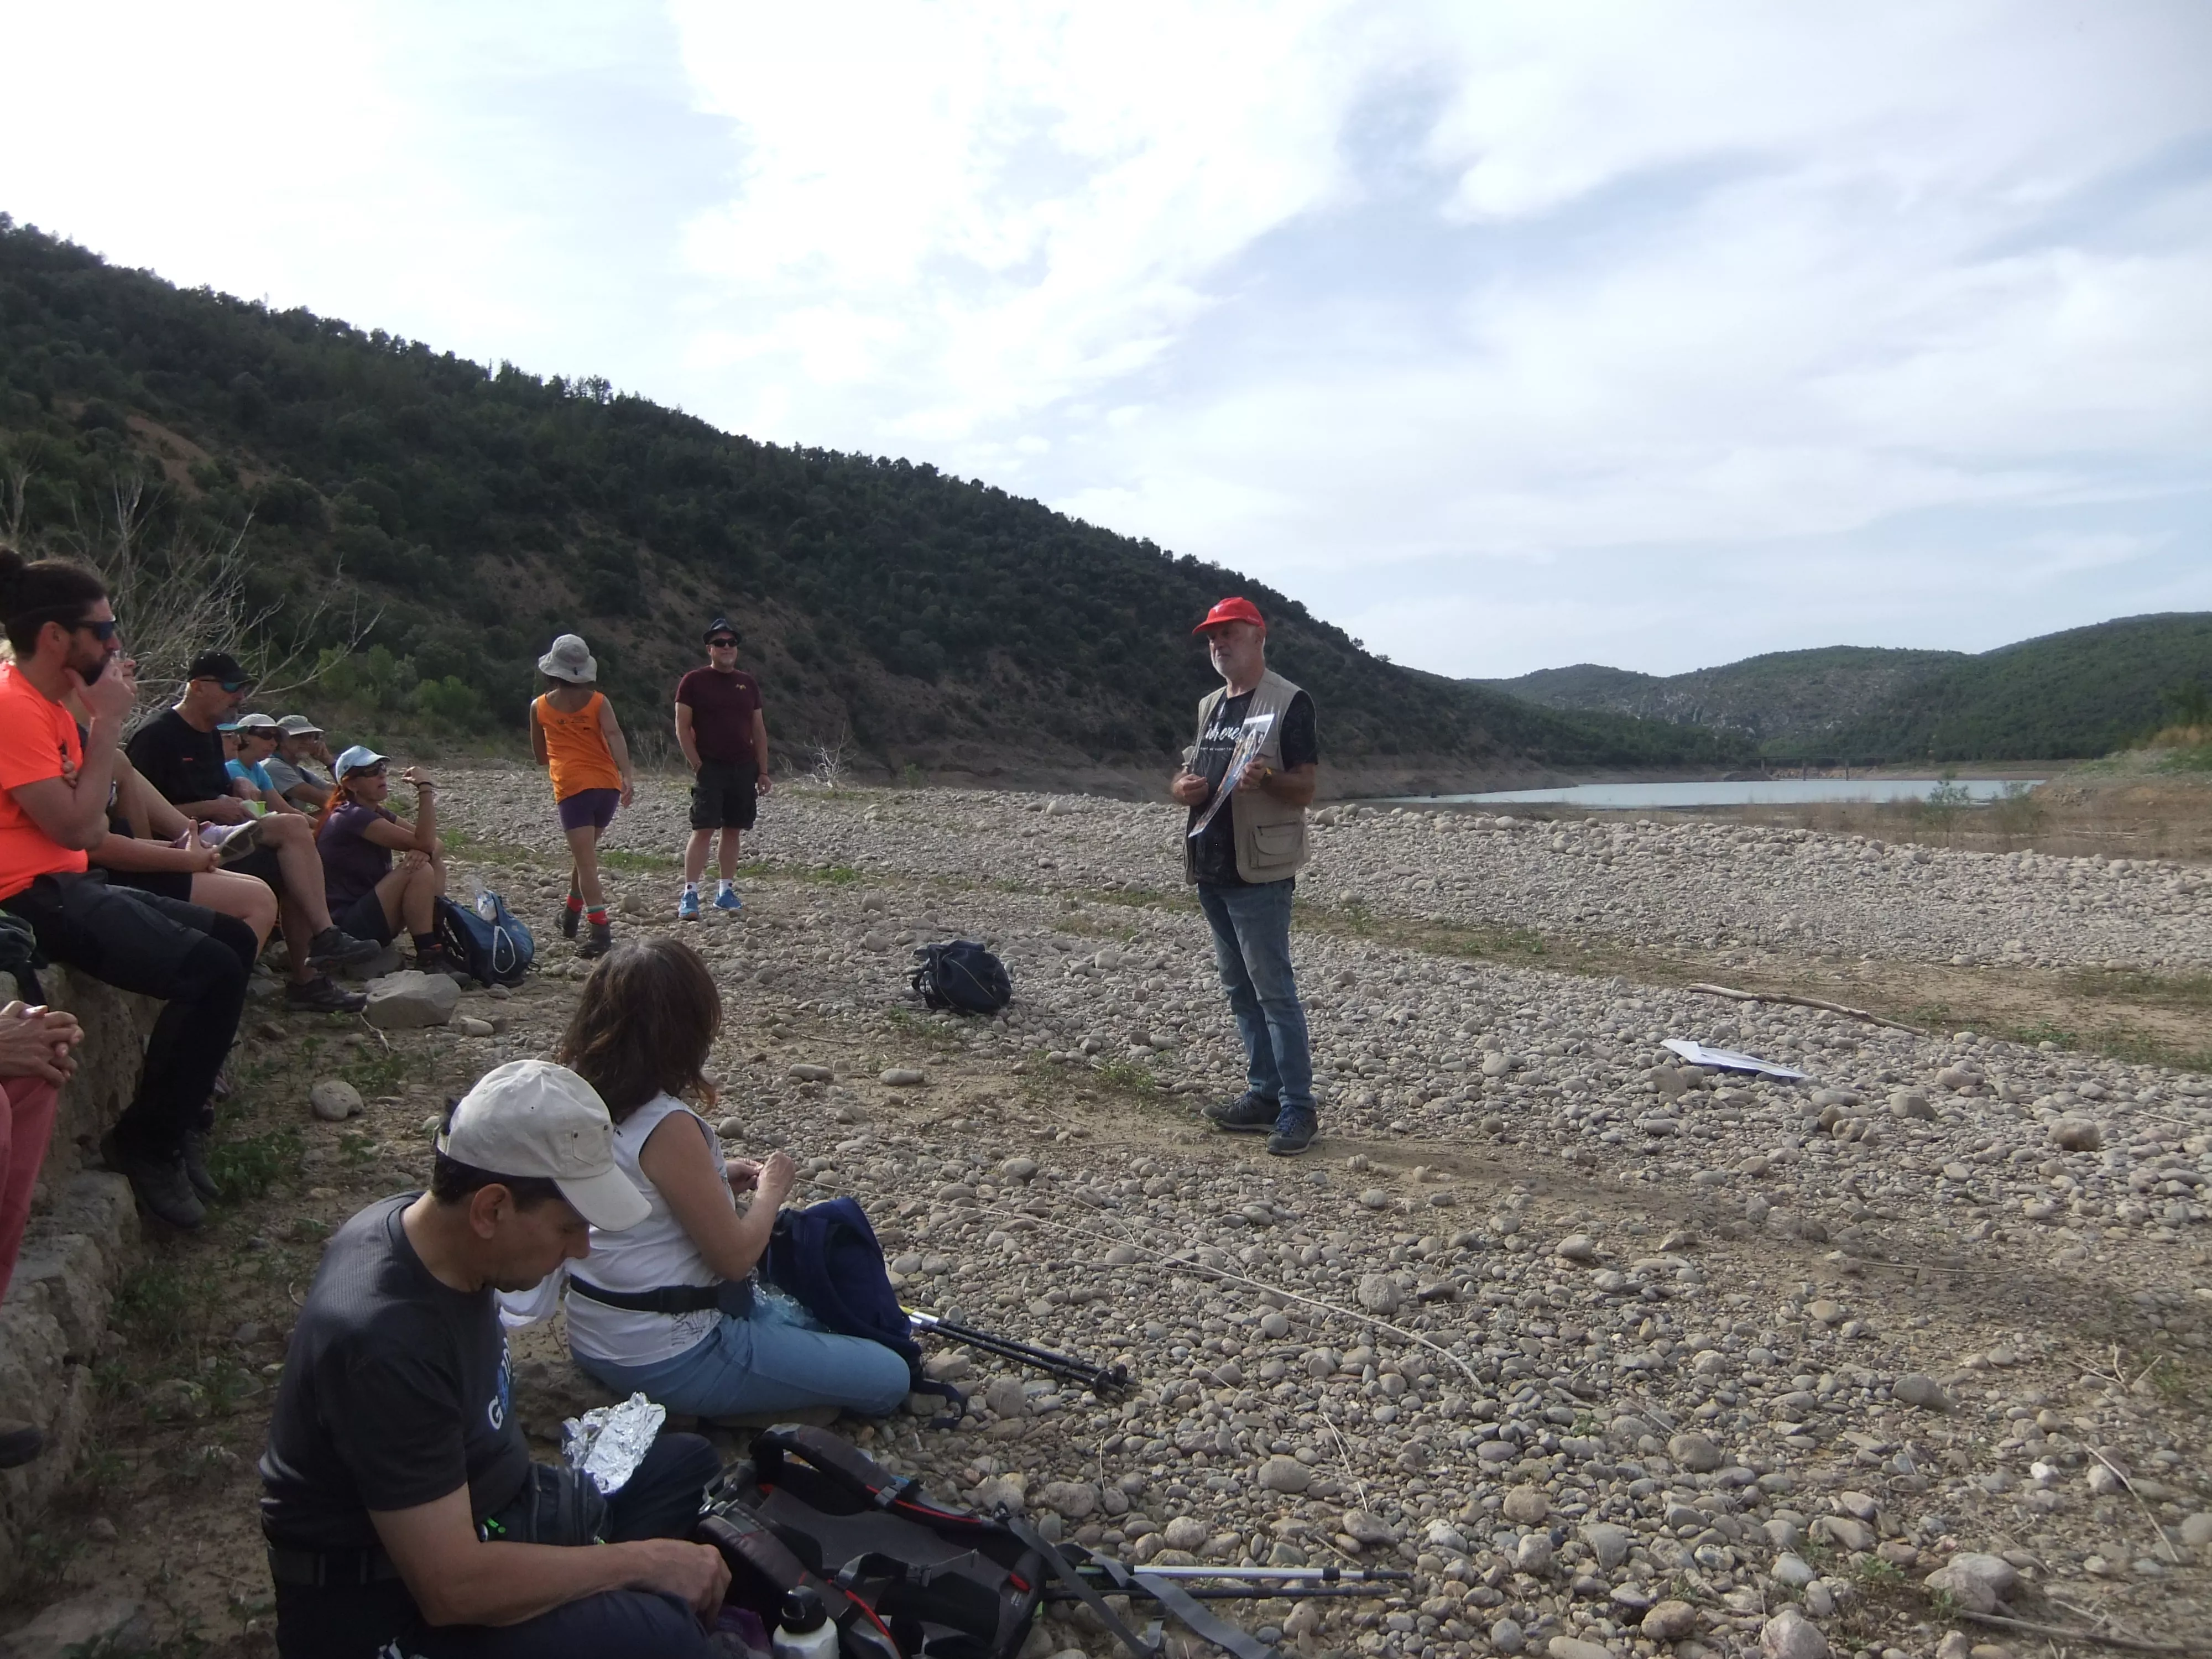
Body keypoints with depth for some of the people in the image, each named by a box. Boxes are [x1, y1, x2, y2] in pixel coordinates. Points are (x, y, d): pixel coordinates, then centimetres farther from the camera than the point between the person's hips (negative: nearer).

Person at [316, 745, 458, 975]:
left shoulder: (379, 814, 13)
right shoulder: (353, 817, -17)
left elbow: (433, 845, 6)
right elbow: (423, 841, -24)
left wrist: (426, 851, -19)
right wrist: (425, 788, -22)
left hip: (369, 913, 10)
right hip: (348, 924, -10)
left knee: (433, 860, 3)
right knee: (420, 870, -24)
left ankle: (438, 944, -10)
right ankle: (428, 960, -23)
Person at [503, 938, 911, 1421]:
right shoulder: (666, 1127, -28)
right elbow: (735, 1257, -20)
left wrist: (718, 1178, 5)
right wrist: (770, 1190, -3)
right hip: (667, 1360, -9)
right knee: (889, 1377, -4)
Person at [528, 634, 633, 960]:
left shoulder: (539, 707, 9)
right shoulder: (598, 701, 6)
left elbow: (540, 757, 19)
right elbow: (614, 735, -11)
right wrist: (627, 777, -21)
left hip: (572, 788, -3)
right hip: (608, 786, 3)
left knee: (585, 860, -7)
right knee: (584, 853, 22)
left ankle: (601, 929, -18)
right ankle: (572, 914, 35)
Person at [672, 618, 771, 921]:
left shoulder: (748, 683, 12)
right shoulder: (693, 681, -1)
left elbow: (759, 730, 14)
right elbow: (682, 729, -4)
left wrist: (763, 771, 8)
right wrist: (698, 766, -11)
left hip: (744, 768, 4)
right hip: (710, 768, -4)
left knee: (733, 830, 8)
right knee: (703, 830, -10)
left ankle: (726, 892, 16)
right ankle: (689, 895, -10)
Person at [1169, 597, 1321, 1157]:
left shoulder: (1289, 702, -6)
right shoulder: (1209, 705, 17)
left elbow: (1305, 788, -10)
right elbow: (1187, 776, 24)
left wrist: (1266, 778, -30)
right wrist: (1182, 787, 1)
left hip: (1259, 873, -8)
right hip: (1211, 869, 8)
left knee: (1274, 992, -7)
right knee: (1241, 990, 12)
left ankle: (1298, 1110, -2)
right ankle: (1264, 1094, 21)